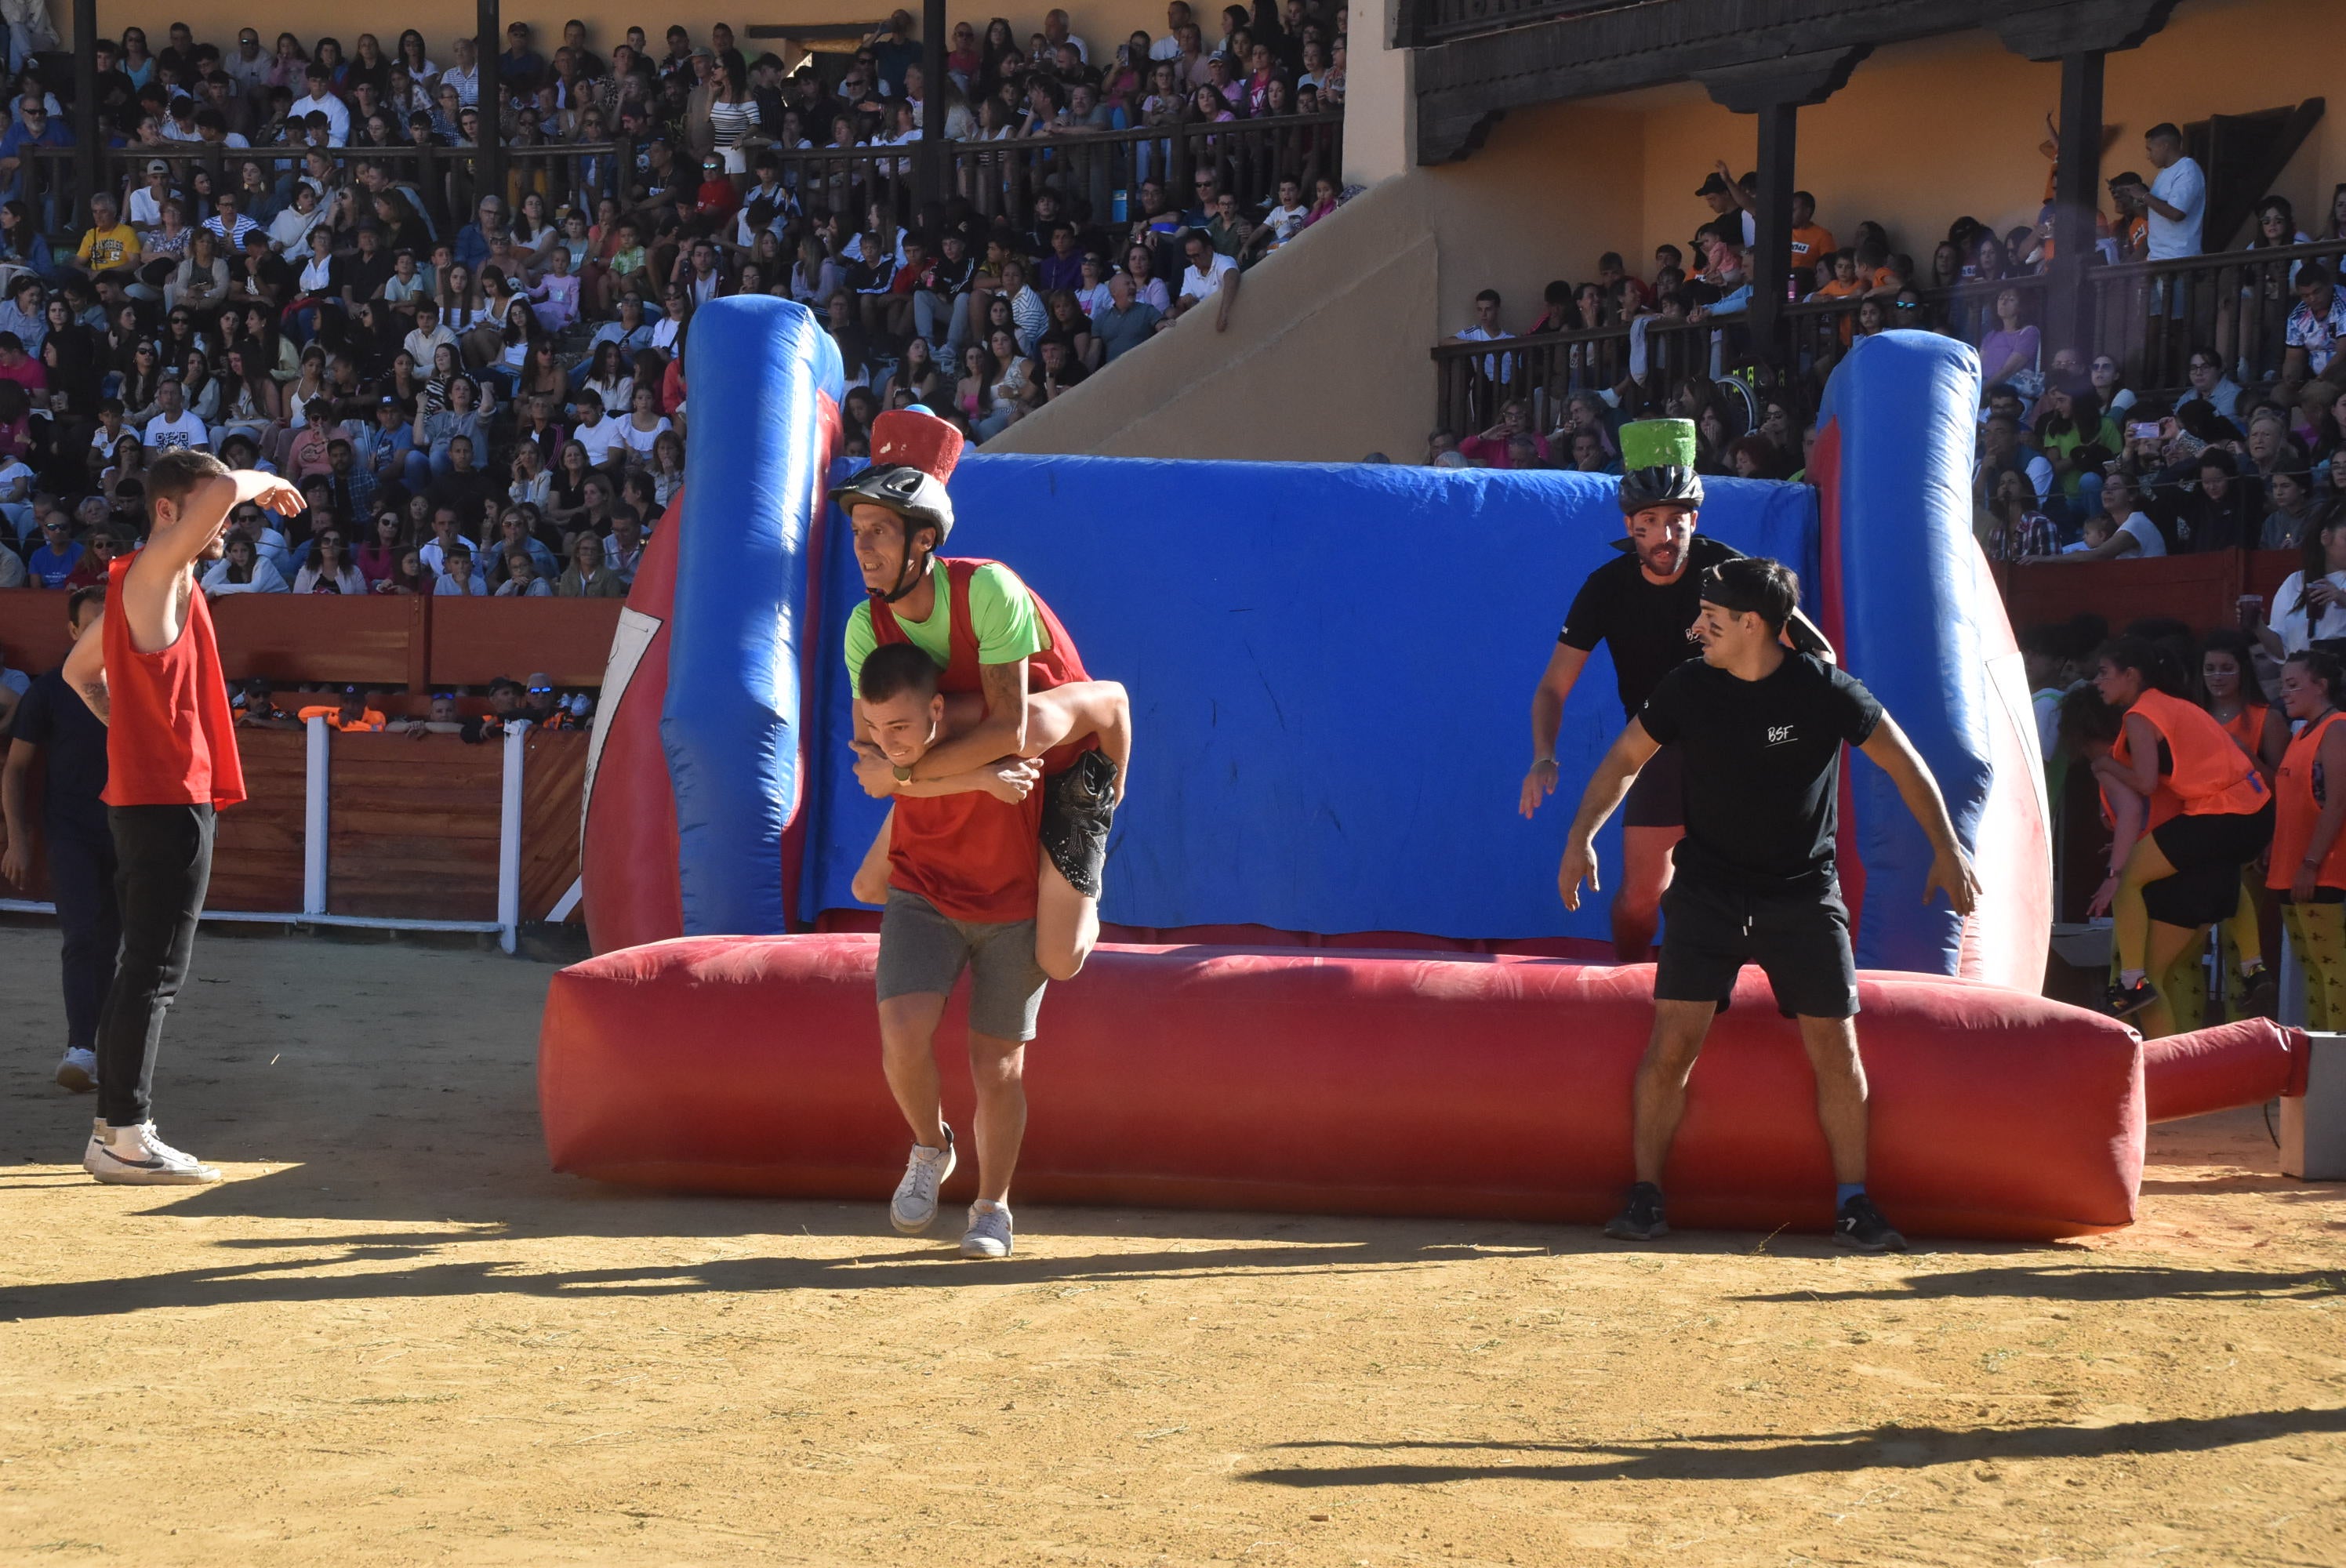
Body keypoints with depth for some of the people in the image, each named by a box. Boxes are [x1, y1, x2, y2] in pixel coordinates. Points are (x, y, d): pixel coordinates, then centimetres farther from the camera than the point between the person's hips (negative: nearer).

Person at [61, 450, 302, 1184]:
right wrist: (264, 483, -6)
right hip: (169, 797, -10)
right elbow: (223, 492, -27)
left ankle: (113, 1126, 18)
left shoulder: (146, 586, 17)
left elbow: (79, 668, 30)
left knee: (144, 966, 13)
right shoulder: (152, 574, -12)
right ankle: (126, 1135, -9)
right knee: (155, 969, -9)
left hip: (145, 793, 10)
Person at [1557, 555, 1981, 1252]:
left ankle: (1853, 1202, 9)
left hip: (1804, 894, -1)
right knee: (1672, 1043, -9)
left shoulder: (1826, 691, -12)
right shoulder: (1688, 687, -6)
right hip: (1707, 888, 1)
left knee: (1837, 1049, -3)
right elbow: (1625, 758, 7)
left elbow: (1904, 763, -2)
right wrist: (1581, 838, -2)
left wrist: (1947, 850, -4)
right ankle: (1645, 1196, 2)